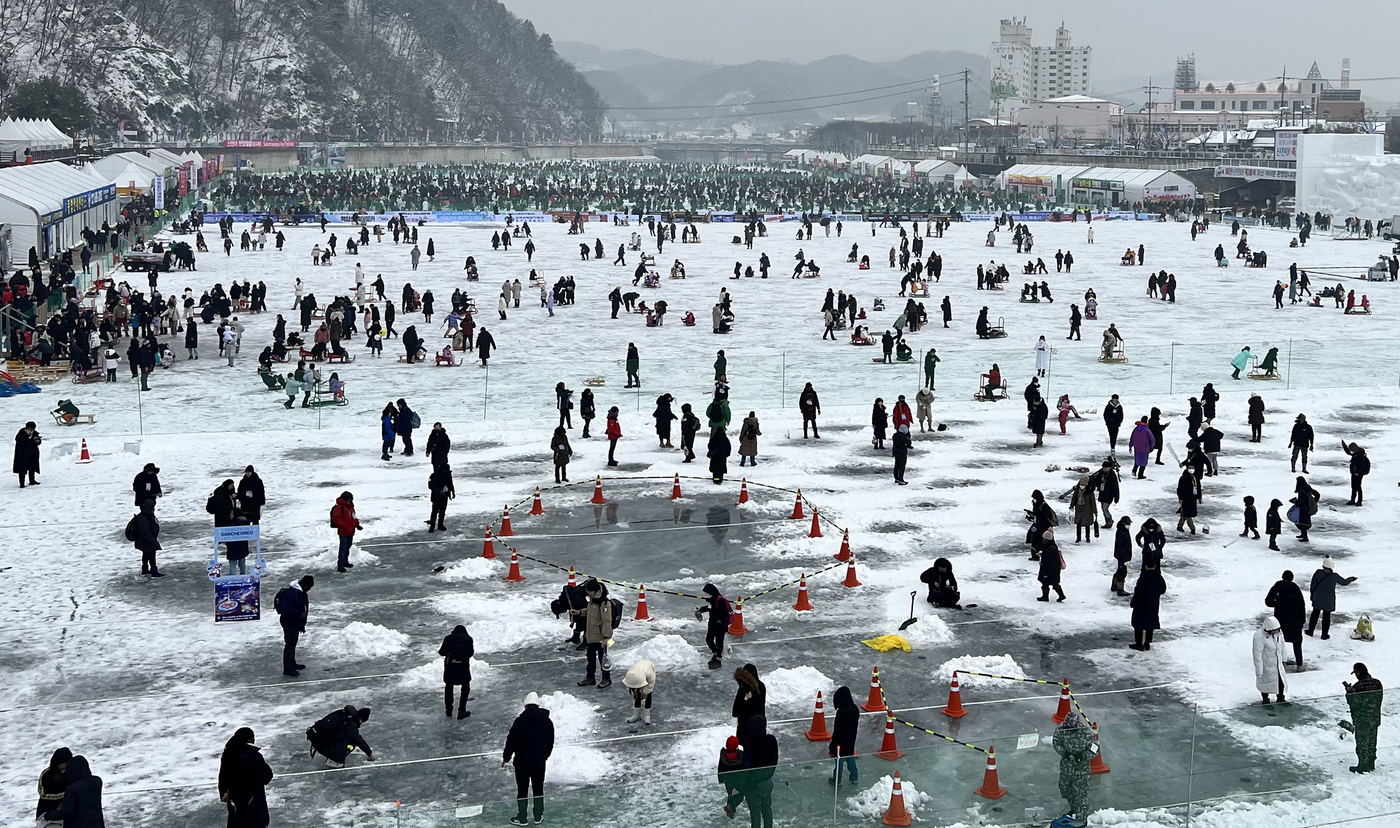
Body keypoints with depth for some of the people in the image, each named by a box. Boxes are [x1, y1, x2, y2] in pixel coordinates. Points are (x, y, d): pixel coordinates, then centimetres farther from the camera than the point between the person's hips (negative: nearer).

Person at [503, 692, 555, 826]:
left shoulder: (519, 721, -14)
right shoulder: (548, 722, -2)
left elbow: (511, 741, -8)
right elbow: (550, 743, 9)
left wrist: (506, 758, 6)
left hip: (522, 762, -3)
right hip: (540, 763, 3)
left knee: (522, 790, 9)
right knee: (538, 789, 16)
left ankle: (522, 818, 18)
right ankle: (538, 817, 26)